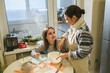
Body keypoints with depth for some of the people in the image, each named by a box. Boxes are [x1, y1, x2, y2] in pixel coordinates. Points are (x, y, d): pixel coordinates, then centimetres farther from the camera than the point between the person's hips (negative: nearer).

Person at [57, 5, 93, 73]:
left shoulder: (83, 32, -31)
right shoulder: (74, 26, -6)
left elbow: (82, 53, -27)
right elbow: (68, 32, 16)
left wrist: (67, 55, -18)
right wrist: (63, 39, -2)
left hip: (79, 64, -7)